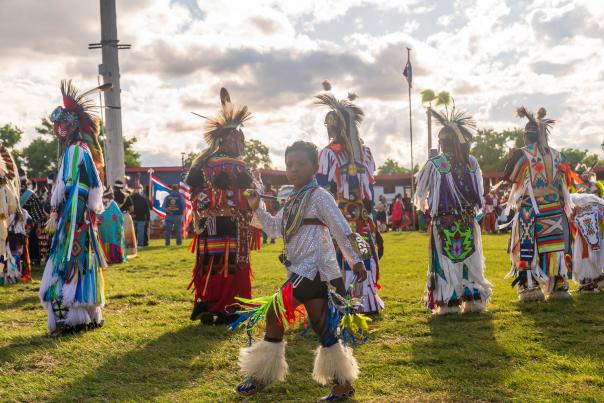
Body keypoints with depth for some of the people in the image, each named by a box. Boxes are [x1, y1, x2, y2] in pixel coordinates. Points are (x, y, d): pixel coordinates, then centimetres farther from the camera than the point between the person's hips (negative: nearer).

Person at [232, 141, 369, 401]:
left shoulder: (318, 196, -8)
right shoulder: (293, 199, 17)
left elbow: (341, 230, -9)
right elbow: (275, 228, 24)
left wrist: (356, 261, -10)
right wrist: (256, 209, 12)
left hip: (313, 270, -9)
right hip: (305, 272, 9)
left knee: (274, 312, -9)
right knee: (321, 326, 8)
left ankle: (262, 376, 4)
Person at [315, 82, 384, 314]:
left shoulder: (329, 153, -7)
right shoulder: (365, 152, 9)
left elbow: (322, 187, -7)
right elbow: (370, 188, 11)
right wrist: (370, 215, 16)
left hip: (338, 216, -5)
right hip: (362, 217, 5)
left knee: (340, 260, -3)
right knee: (363, 257, 9)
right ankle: (367, 302, 13)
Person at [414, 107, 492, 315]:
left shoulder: (434, 164, -10)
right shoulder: (472, 162, 0)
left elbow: (420, 192, 1)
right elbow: (480, 193, 8)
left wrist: (423, 205, 21)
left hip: (443, 221, -3)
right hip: (467, 221, 3)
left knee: (445, 260, 3)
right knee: (470, 258, 11)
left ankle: (448, 302, 4)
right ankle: (473, 299, 14)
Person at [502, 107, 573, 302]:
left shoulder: (522, 155, -8)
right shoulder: (555, 155, 5)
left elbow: (509, 178, 0)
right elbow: (562, 182, 11)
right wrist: (563, 204, 21)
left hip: (528, 210, -3)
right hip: (554, 210, 4)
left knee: (526, 248, 2)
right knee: (554, 248, 9)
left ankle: (529, 286, -4)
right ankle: (559, 286, 12)